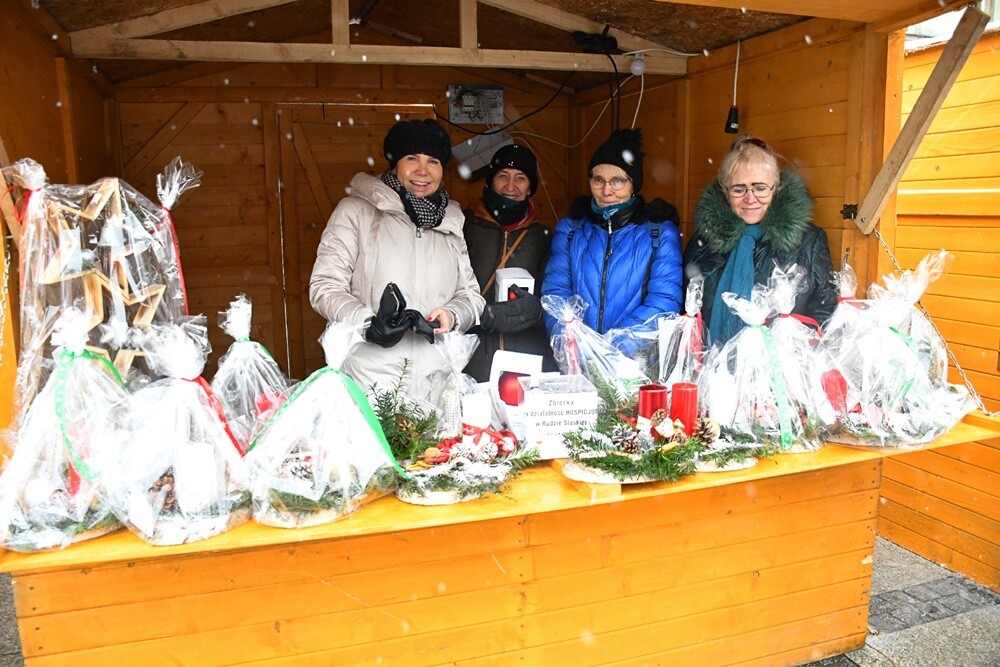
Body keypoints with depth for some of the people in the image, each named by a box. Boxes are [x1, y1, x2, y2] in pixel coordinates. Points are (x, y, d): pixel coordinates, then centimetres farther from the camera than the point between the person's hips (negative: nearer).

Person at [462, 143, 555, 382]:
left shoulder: (542, 236, 14)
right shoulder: (465, 225, 3)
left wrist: (536, 308, -12)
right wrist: (486, 315, -18)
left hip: (528, 357, 3)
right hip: (472, 356, -2)